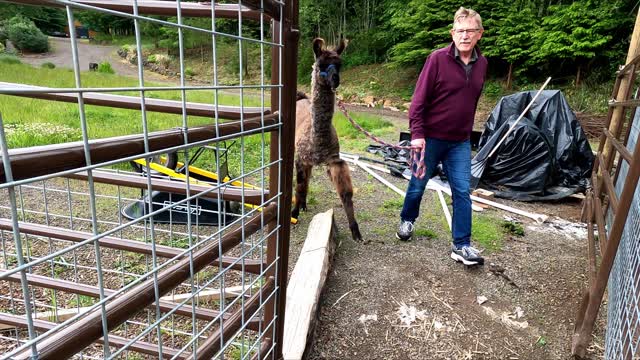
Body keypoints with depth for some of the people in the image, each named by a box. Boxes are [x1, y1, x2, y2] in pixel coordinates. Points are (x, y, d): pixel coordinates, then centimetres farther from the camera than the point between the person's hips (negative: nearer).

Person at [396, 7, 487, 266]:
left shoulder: (481, 63, 5)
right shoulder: (438, 59, -12)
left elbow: (473, 100, 15)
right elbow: (419, 99, -13)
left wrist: (468, 131, 17)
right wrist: (417, 133, -19)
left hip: (460, 142, 4)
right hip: (430, 138, -4)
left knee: (462, 192, 1)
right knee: (418, 185, 11)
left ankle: (461, 245, 9)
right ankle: (407, 220, 37)